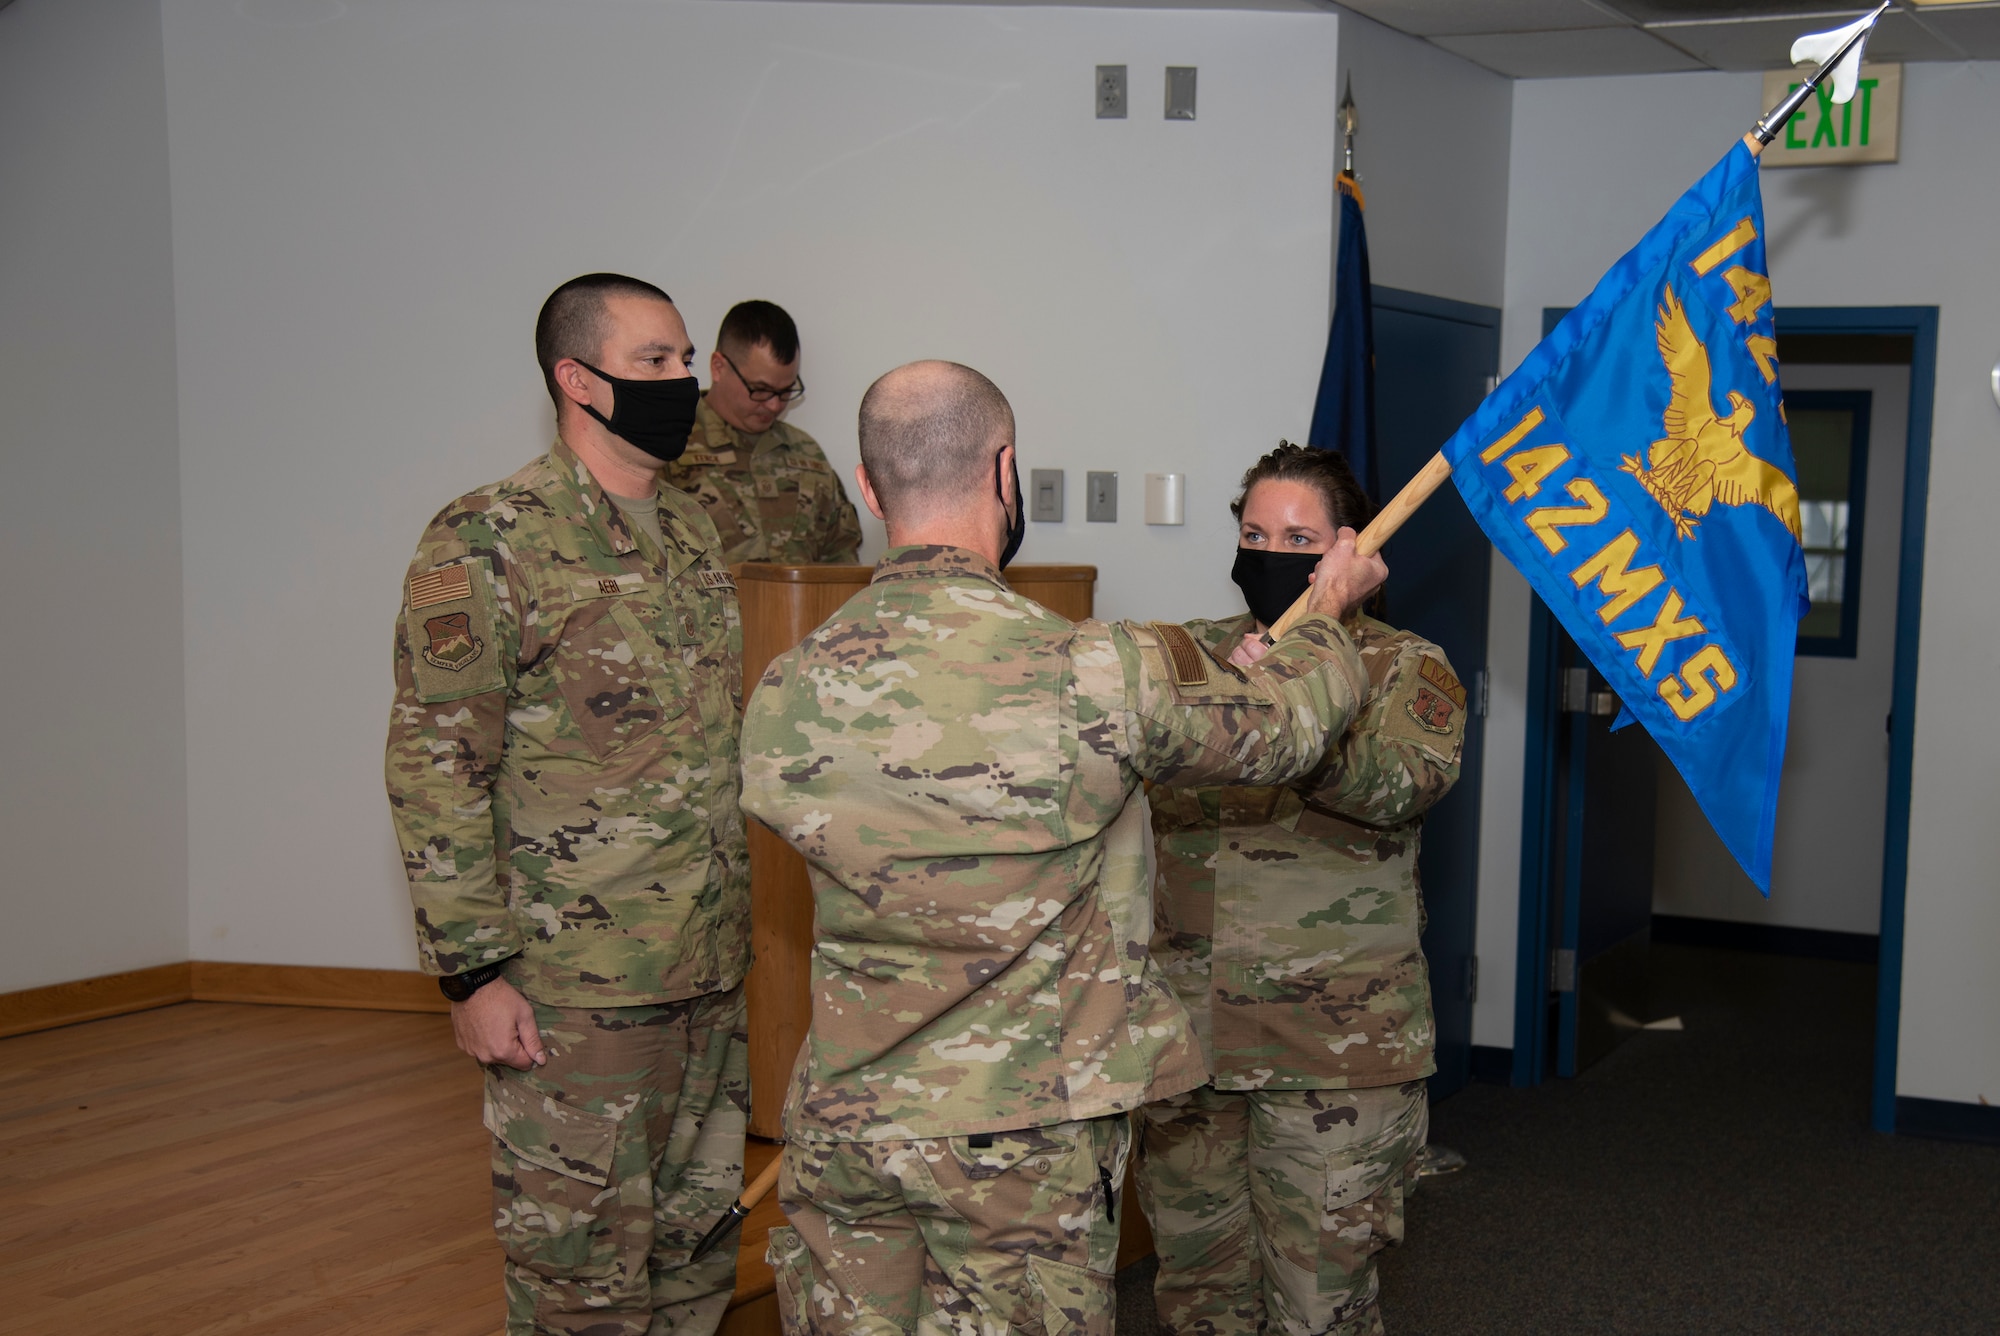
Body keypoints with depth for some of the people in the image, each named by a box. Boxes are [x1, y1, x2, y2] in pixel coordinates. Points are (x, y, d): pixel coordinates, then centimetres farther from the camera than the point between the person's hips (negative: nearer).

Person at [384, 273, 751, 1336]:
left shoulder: (691, 531, 12)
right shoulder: (487, 543, -12)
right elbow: (436, 768, -14)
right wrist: (471, 972, -16)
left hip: (710, 968, 7)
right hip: (575, 981, -7)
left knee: (697, 1240, 17)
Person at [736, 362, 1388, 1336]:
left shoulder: (786, 696, -5)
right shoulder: (1094, 674, -16)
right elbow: (1277, 728, 0)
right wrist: (1328, 614, 23)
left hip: (842, 1120, 4)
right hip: (1023, 1133, -3)